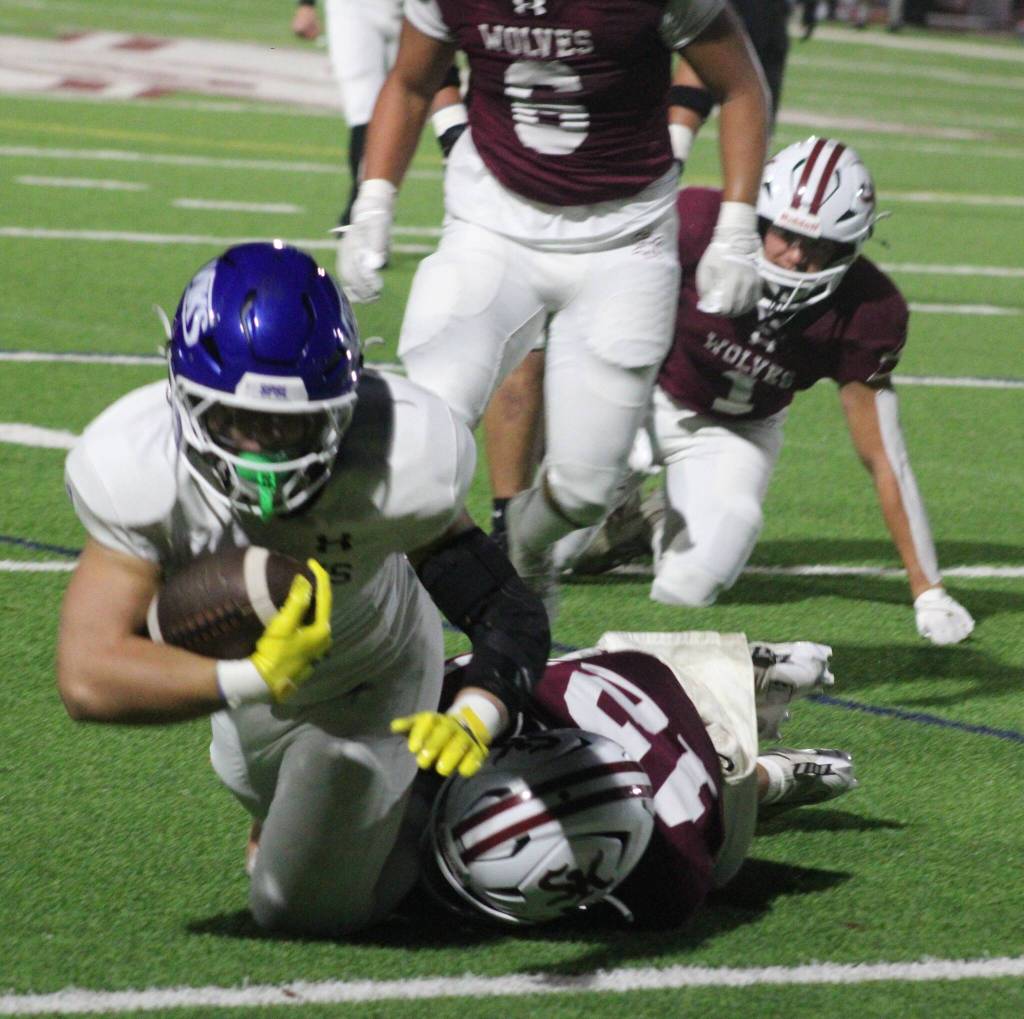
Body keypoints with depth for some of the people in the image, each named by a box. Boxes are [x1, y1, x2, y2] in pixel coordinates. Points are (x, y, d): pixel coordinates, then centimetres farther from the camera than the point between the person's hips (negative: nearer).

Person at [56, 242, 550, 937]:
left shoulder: (393, 467, -40)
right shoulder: (141, 473, -38)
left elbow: (513, 618, -32)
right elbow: (89, 678, -42)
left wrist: (475, 719, -53)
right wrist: (253, 679, -51)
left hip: (369, 683, -2)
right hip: (251, 682, 3)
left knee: (306, 907, 5)